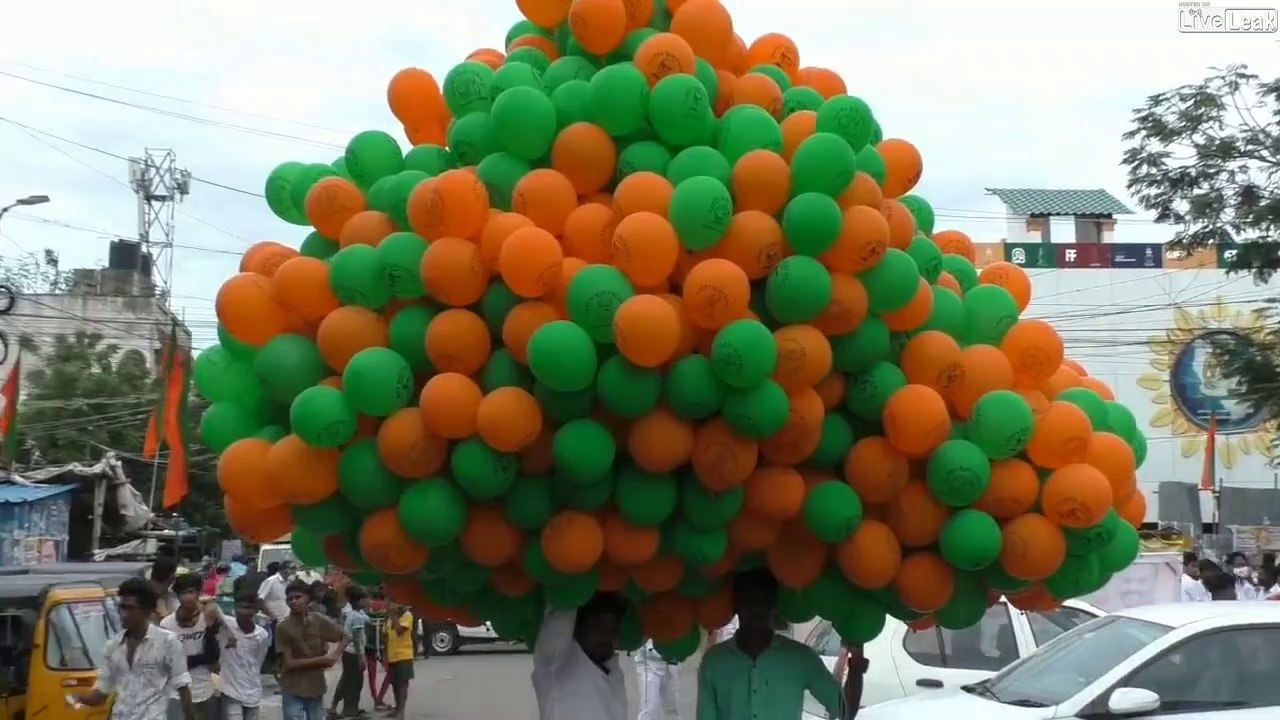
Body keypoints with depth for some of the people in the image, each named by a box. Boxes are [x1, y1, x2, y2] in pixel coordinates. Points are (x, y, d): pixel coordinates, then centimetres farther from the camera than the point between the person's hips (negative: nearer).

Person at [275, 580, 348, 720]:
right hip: (293, 691, -4)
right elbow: (288, 663, -15)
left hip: (316, 688, 4)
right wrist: (320, 660, -17)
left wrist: (334, 655, -8)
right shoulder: (283, 627, -12)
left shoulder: (319, 621, -2)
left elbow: (344, 637, 12)